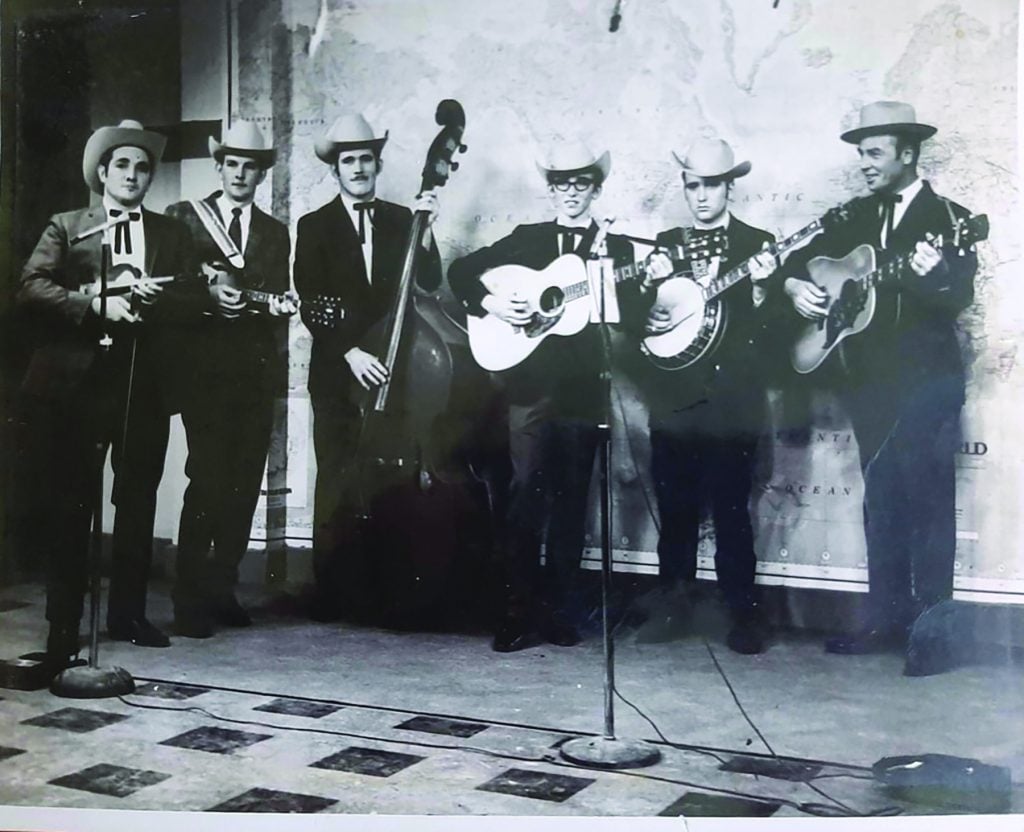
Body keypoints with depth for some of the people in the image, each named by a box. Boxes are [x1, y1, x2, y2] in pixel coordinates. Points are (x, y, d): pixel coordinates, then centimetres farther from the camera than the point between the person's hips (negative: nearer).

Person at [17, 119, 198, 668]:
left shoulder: (172, 234, 15)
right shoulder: (66, 228, 9)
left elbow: (191, 301, 5)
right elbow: (31, 289, -4)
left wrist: (151, 299, -14)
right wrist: (96, 303, -16)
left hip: (147, 382, 3)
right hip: (78, 381, -2)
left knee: (138, 500, 8)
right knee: (70, 505, 0)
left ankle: (128, 614, 20)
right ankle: (63, 626, 8)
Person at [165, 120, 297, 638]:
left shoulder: (275, 233, 18)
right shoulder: (183, 218, 7)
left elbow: (278, 301, 14)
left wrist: (279, 305, -8)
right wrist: (208, 294, -14)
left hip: (257, 373, 4)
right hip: (205, 368, -4)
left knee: (244, 487, 4)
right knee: (208, 483, -11)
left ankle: (222, 590, 16)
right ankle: (189, 602, -4)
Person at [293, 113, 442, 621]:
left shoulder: (402, 220, 14)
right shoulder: (315, 227, 7)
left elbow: (430, 283, 1)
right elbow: (311, 307, -1)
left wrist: (425, 231, -13)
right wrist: (349, 351, -14)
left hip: (390, 369, 2)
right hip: (337, 374, -1)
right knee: (337, 485, -5)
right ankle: (334, 593, 3)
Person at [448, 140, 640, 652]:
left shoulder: (616, 247, 13)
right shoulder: (526, 239, 14)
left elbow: (631, 316, 2)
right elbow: (461, 272, 13)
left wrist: (616, 287, -17)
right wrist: (488, 302, -4)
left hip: (583, 387, 1)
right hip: (530, 381, -1)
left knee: (570, 499, 6)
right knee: (526, 492, -8)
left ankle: (559, 610, 15)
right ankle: (519, 611, -4)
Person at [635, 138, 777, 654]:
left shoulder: (757, 244, 5)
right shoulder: (667, 243, 15)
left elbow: (767, 328, -2)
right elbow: (638, 316, 12)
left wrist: (760, 288, -21)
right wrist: (652, 314, -9)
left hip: (733, 400, -3)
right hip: (674, 398, 3)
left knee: (731, 508, -3)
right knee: (675, 508, 6)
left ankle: (742, 612, 7)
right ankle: (674, 605, 16)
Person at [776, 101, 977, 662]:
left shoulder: (948, 218, -4)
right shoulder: (857, 216, 12)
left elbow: (959, 300, -14)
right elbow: (802, 255, 20)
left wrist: (937, 274, -35)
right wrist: (795, 285, -1)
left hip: (926, 380, -5)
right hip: (869, 379, 6)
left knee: (926, 501, -3)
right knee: (881, 503, 10)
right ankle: (886, 620, 17)